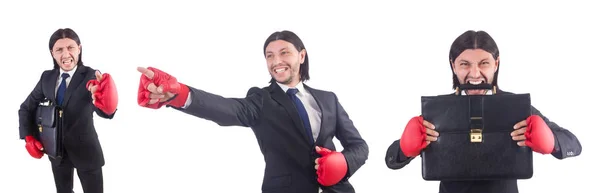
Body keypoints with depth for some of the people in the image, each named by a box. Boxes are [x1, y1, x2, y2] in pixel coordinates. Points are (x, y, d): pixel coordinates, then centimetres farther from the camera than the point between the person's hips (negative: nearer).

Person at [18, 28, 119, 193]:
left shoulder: (91, 76, -17)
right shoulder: (47, 77, -3)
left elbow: (104, 111, -36)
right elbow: (26, 108, 9)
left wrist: (105, 103, -61)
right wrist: (29, 137, -6)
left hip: (85, 151, -4)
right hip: (57, 150, 4)